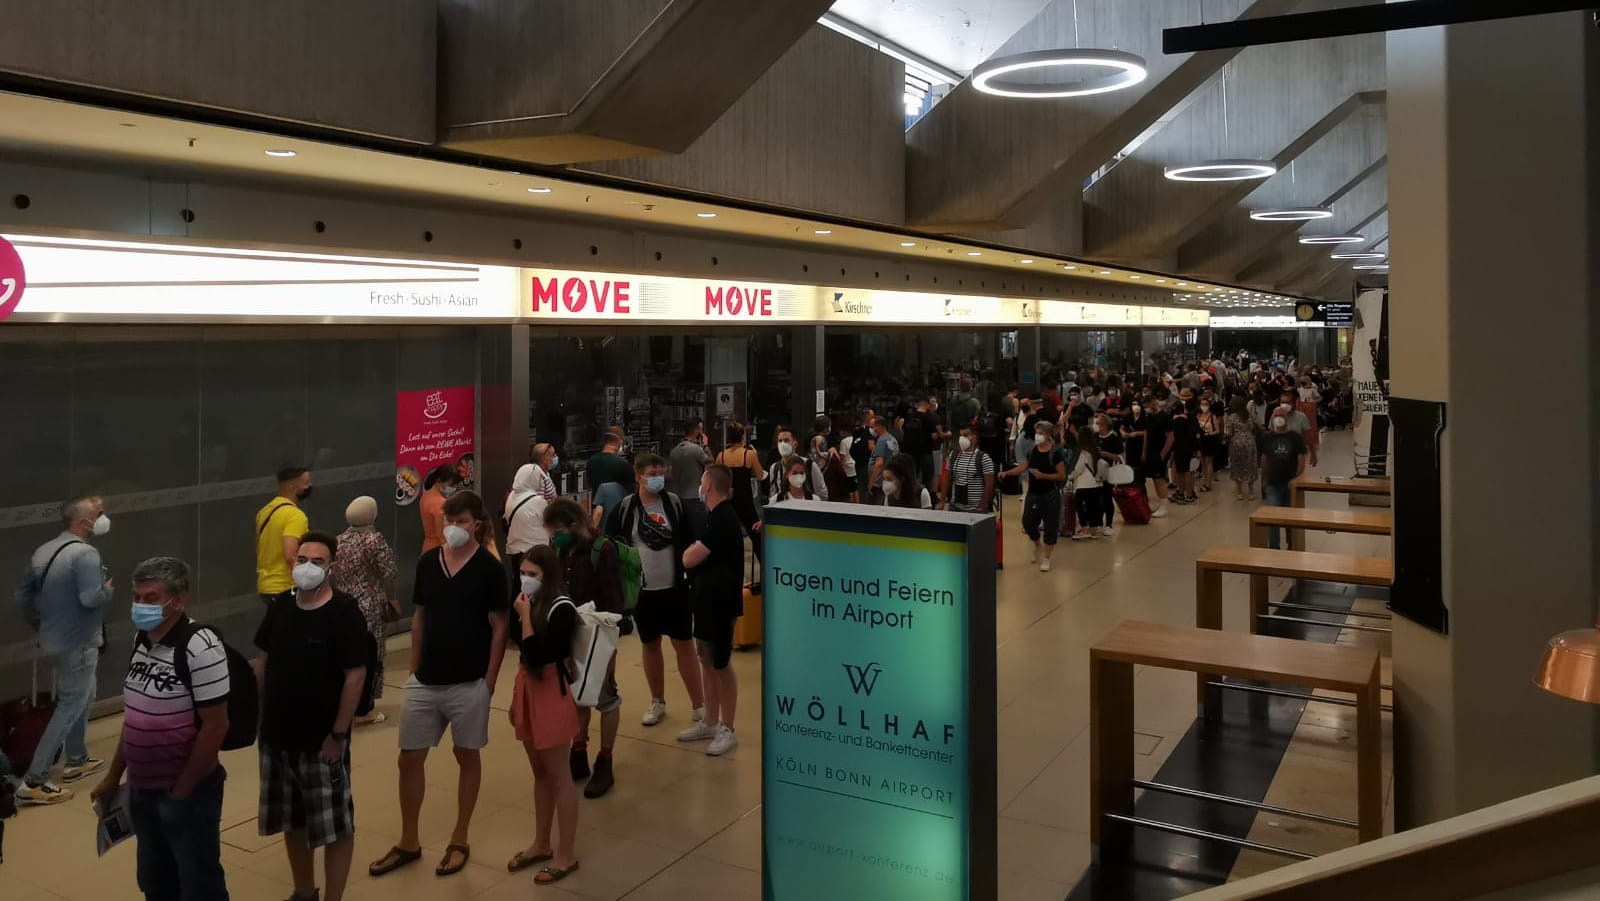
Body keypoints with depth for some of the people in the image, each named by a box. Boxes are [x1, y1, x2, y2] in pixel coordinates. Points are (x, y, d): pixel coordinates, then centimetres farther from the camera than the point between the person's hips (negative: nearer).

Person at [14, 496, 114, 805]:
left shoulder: (43, 551, 8)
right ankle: (33, 782, -2)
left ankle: (77, 761, 35)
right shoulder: (84, 553, -20)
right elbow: (91, 598, -30)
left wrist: (42, 626, 23)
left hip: (54, 640, 9)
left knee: (83, 696, 24)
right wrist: (108, 590, -9)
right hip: (78, 644, -9)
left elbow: (23, 596, 13)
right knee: (70, 707, -3)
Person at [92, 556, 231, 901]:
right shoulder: (141, 640, 4)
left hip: (186, 791, -8)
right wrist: (114, 776, 16)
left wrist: (181, 790, -15)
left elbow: (215, 727, -20)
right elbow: (134, 716, 14)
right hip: (142, 789, 8)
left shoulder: (200, 647, -21)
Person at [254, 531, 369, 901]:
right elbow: (263, 663, 13)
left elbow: (355, 677, -16)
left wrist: (338, 734, -16)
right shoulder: (279, 609, 2)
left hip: (321, 739, -6)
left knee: (335, 826, 3)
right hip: (277, 735, 6)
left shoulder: (344, 612, -16)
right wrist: (258, 716, 8)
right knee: (293, 821, 20)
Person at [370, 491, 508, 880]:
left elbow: (499, 626, -7)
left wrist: (490, 680, -9)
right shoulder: (427, 563, 3)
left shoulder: (489, 567, -10)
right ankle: (408, 843, 26)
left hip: (469, 683, -4)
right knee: (410, 759, 9)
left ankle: (459, 841, 26)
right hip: (425, 681, 4)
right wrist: (413, 669, 9)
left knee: (467, 758, 11)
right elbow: (419, 618, 11)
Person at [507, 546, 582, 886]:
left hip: (551, 693, -8)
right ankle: (542, 844, 30)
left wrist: (524, 616, -18)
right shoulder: (532, 603, 6)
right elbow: (525, 656, 11)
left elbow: (537, 654, -23)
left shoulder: (561, 608, -17)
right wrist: (517, 697, 14)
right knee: (540, 774, 18)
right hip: (528, 689, 8)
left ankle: (567, 853, 11)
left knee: (559, 777, 2)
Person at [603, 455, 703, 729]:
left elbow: (689, 541, 0)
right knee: (650, 645, 13)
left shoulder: (675, 503, -3)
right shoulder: (625, 507, -5)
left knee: (684, 644, 3)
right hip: (643, 589, 1)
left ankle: (698, 705, 10)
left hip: (675, 587, -1)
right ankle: (657, 703, 27)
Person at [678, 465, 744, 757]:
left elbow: (689, 559, -21)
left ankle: (727, 730, 10)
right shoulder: (716, 515, 10)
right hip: (706, 597, 10)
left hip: (720, 600, -10)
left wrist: (689, 549, -1)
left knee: (721, 665, -1)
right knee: (707, 661, 15)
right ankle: (710, 722, 26)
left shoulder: (723, 518, -21)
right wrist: (694, 551, -2)